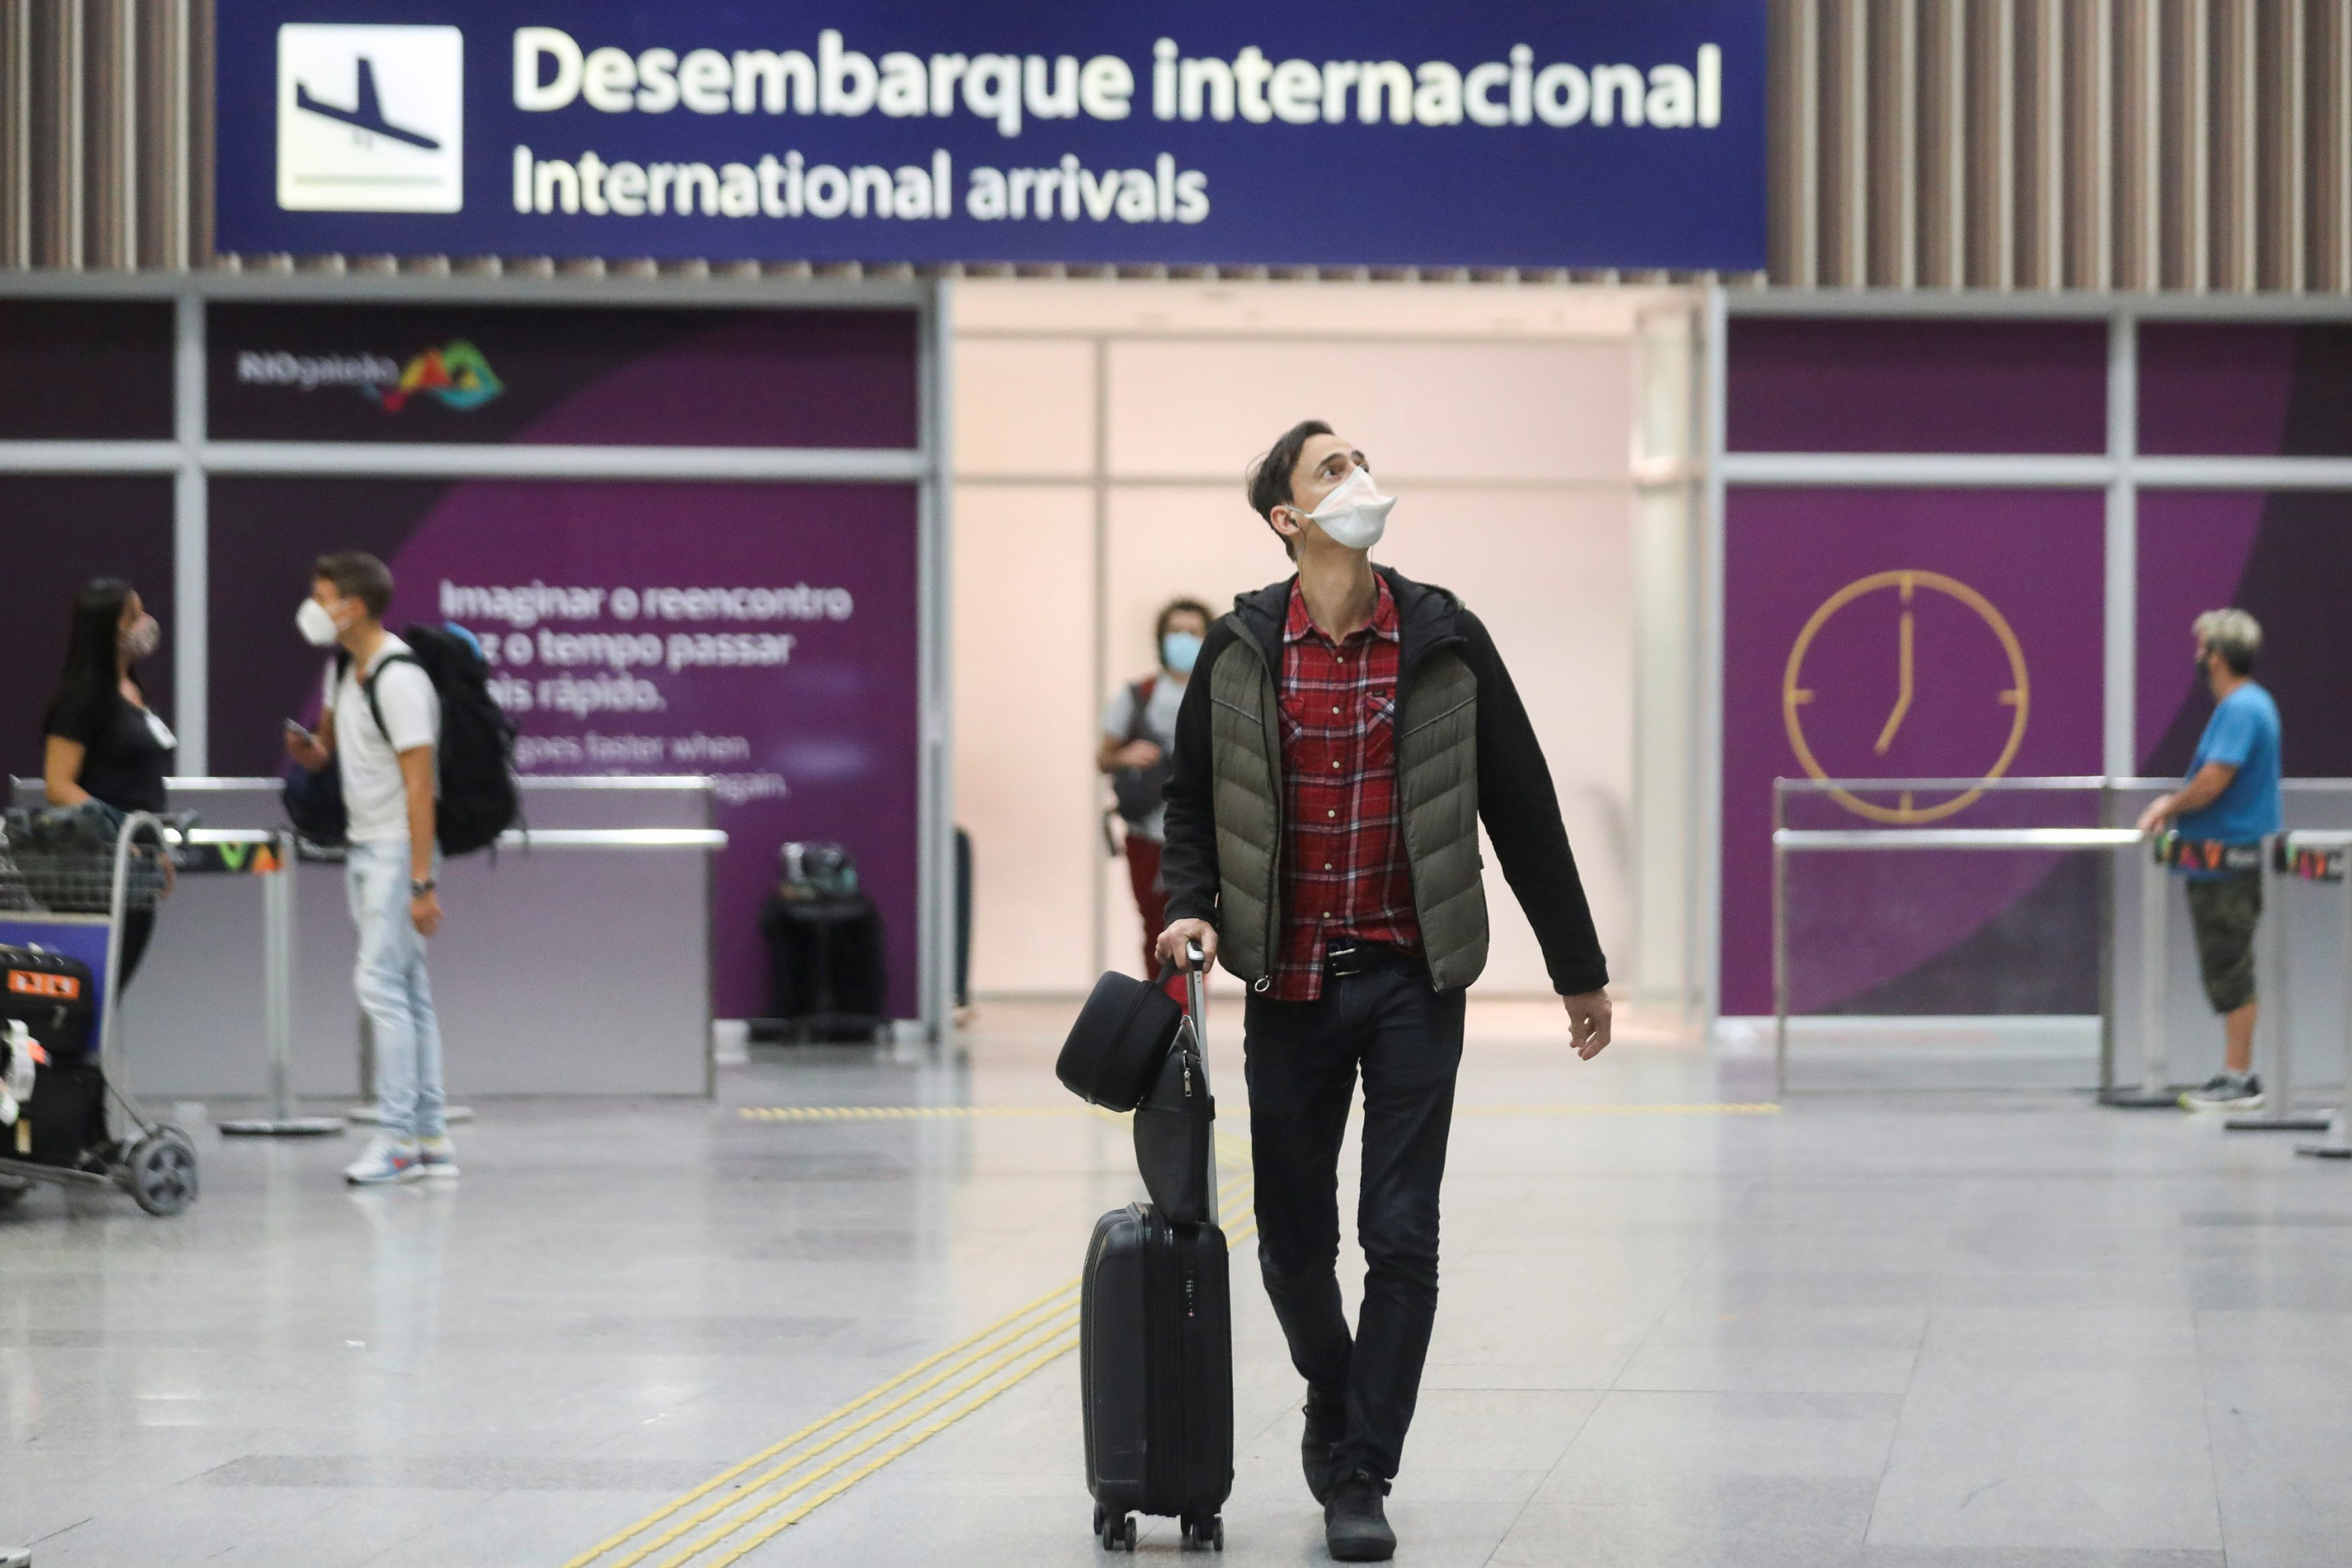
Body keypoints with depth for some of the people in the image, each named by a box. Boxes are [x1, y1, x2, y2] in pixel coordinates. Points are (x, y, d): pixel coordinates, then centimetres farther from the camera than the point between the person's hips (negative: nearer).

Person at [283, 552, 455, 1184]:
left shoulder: (399, 680, -19)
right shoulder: (342, 667, 10)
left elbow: (419, 785, -22)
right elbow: (331, 745, 25)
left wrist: (422, 883, -24)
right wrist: (310, 748, -1)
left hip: (398, 847, -9)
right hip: (363, 847, 9)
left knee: (381, 984, -12)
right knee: (406, 991, 10)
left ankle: (397, 1137, -10)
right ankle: (432, 1138, 13)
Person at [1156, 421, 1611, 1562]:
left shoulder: (1445, 643, -1)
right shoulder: (1240, 653, 0)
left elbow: (1523, 810, 4)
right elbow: (1191, 800, 13)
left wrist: (1579, 971, 8)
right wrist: (1192, 907, -6)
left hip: (1412, 981, -1)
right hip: (1290, 986, 1)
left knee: (1401, 1241, -5)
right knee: (1293, 1241, 8)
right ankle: (1334, 1406, 35)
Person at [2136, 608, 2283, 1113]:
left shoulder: (2240, 709, -17)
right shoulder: (2250, 703, 15)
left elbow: (2214, 781, -24)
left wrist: (2168, 808, -8)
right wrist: (2175, 805, 10)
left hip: (2227, 858, -10)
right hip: (2231, 856, 10)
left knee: (2229, 971, -5)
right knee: (2229, 971, 14)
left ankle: (2237, 1079, -1)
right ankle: (2238, 1075, 19)